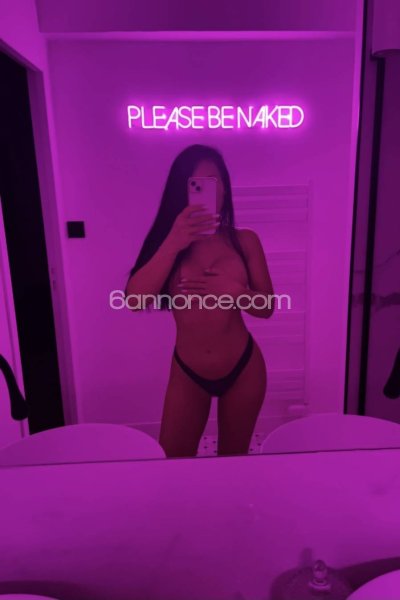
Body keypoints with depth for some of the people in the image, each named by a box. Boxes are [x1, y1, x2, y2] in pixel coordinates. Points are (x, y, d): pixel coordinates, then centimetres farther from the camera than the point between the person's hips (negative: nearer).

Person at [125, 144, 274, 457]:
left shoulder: (245, 241, -7)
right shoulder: (166, 241, -7)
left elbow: (267, 307, -4)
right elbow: (135, 300, -21)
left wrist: (233, 291, -24)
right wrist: (173, 244, -30)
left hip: (243, 369, 0)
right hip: (187, 374, 0)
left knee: (234, 456, 21)